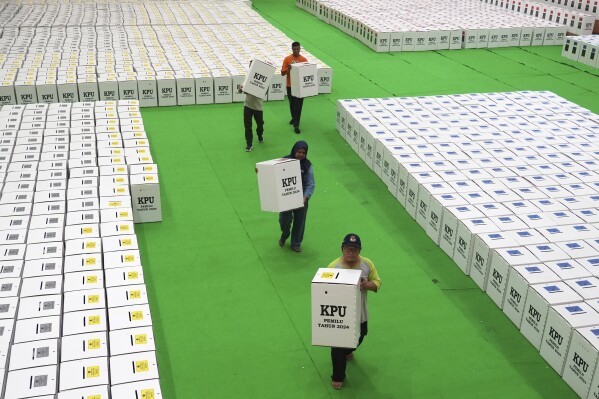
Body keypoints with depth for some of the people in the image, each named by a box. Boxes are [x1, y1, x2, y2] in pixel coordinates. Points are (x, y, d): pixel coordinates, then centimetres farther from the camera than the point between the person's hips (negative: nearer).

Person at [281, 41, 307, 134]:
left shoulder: (304, 59, -2)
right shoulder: (287, 59, -2)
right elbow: (282, 73, -4)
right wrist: (287, 69, -23)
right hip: (290, 86, 1)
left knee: (298, 106, -3)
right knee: (292, 104, 15)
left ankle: (296, 125, -2)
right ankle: (294, 118, 40)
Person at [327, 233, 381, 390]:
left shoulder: (367, 264, -10)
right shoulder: (333, 266, -18)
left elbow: (377, 283, -2)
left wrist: (367, 285, -24)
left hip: (360, 314, 4)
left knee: (357, 339, 28)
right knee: (338, 345, 6)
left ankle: (349, 351, 63)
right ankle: (338, 376, 27)